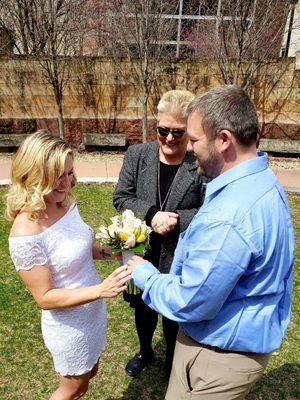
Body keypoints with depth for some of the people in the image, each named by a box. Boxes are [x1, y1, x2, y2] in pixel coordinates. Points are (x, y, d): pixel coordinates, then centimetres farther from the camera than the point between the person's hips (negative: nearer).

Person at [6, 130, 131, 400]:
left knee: (90, 373, 31)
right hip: (69, 326, -7)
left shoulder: (67, 202, -9)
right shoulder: (26, 233, -31)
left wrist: (108, 251, -11)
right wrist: (101, 289, -32)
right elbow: (45, 297, -24)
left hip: (93, 312, 7)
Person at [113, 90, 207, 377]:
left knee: (174, 315, 21)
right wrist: (152, 214, -22)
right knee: (143, 308, 27)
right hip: (142, 254, 3)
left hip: (179, 258, -3)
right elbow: (121, 197, -6)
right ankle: (145, 351, 58)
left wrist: (176, 220, -27)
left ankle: (171, 360, 53)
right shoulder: (137, 155, -7)